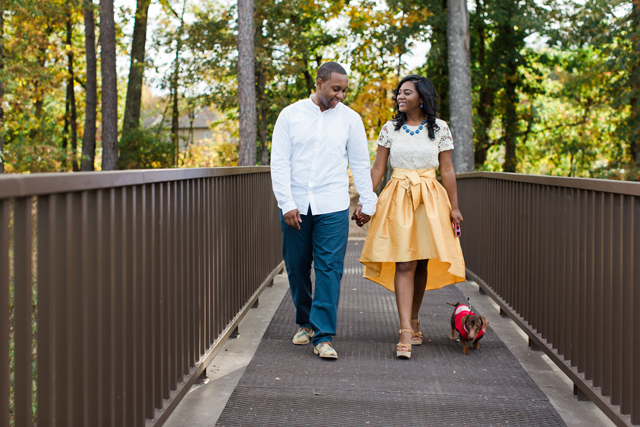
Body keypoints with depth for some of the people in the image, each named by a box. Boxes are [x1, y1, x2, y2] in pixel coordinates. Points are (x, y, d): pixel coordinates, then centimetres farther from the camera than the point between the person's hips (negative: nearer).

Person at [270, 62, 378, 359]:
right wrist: (287, 203, -7)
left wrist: (368, 203, 10)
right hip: (295, 206, 1)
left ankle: (323, 336, -5)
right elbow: (279, 162, 0)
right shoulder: (290, 115, 3)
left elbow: (361, 164, 11)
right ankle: (305, 323, 28)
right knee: (297, 268, 8)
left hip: (332, 207, -1)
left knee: (329, 269, -7)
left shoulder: (350, 119, 5)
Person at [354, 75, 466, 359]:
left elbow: (447, 170, 5)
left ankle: (413, 321, 23)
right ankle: (406, 333, -15)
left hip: (430, 198, 0)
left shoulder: (440, 129, 5)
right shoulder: (390, 129, 7)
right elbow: (377, 168, 7)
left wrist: (454, 207, 0)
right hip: (397, 197, 0)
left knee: (421, 263, 4)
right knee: (404, 264, -9)